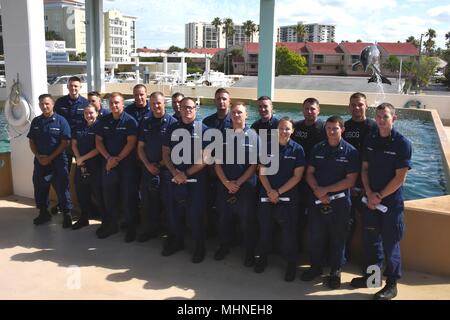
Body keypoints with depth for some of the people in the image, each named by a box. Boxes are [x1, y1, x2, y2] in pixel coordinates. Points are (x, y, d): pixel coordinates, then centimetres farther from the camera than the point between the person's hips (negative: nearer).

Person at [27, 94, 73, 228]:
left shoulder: (61, 121, -6)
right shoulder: (36, 121, 8)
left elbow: (65, 142, -10)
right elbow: (31, 141, 11)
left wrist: (50, 157, -12)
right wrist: (38, 157, -5)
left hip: (57, 161, -4)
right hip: (40, 161, 5)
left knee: (62, 189, -1)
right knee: (40, 188, 11)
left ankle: (67, 214, 9)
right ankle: (43, 213, 26)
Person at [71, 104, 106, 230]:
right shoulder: (80, 128, 13)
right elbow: (74, 143, 12)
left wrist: (83, 158, -14)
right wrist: (78, 158, -6)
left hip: (95, 167, -6)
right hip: (81, 167, 6)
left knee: (98, 195, 0)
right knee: (81, 193, 15)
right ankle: (83, 218, 31)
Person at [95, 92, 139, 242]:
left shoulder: (130, 121, -6)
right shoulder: (104, 121, 9)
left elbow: (131, 143, -13)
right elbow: (98, 141, 6)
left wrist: (117, 159, -15)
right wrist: (108, 158, -9)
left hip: (127, 165, -4)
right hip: (108, 165, 5)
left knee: (128, 198, 2)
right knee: (109, 197, 11)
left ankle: (131, 227, 14)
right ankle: (111, 225, 26)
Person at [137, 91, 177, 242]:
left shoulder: (172, 122, -6)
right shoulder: (145, 123, 9)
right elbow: (140, 147, 10)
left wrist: (160, 165, -10)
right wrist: (148, 165, -4)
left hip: (166, 169, -5)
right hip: (148, 168, 5)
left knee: (169, 202, 1)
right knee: (148, 201, 12)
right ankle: (150, 229, 28)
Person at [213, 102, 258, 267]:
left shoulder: (253, 136, -6)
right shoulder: (223, 135, 2)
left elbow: (254, 165, -7)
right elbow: (218, 163, 2)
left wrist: (238, 182, -12)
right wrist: (227, 183, -9)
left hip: (246, 185, -3)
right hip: (224, 185, 3)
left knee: (247, 220, 8)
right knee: (224, 218, 16)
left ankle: (249, 252, 29)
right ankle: (224, 246, 39)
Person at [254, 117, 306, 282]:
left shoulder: (297, 149, -3)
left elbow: (297, 176, -7)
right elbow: (262, 171, 3)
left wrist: (279, 192, -12)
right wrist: (269, 191, -11)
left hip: (288, 197, -2)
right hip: (266, 195, 3)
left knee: (288, 231, 3)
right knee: (265, 228, 12)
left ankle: (291, 263, 19)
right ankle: (262, 257, 30)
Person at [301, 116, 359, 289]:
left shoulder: (351, 152, -6)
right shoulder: (317, 149, 5)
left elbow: (350, 180, -11)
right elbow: (309, 173, 5)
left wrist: (326, 190, -15)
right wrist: (317, 190, -12)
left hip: (340, 203, -3)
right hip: (317, 200, 3)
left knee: (337, 238, 9)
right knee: (316, 235, 10)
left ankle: (335, 271, 26)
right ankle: (316, 266, 29)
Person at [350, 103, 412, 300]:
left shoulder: (402, 144, -11)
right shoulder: (370, 140, 4)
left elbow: (400, 178, -13)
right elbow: (365, 169, 6)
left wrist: (380, 196, -12)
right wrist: (369, 194, -6)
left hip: (392, 202, -5)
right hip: (371, 200, 5)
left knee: (390, 243, 4)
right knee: (370, 239, 14)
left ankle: (391, 285, 18)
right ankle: (372, 274, 32)